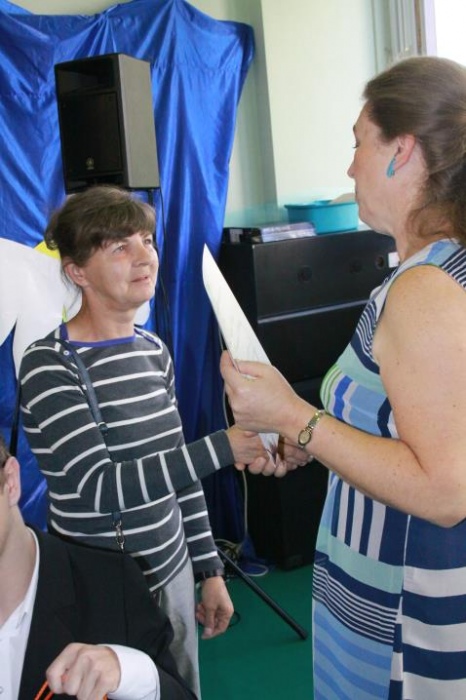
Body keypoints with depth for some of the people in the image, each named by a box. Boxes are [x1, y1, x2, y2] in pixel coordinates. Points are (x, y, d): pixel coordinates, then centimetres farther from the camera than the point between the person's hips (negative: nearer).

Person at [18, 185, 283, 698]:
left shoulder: (154, 351, 4)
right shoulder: (49, 365, -17)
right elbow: (99, 487, -25)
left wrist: (209, 569, 11)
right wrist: (223, 448, -30)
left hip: (172, 574, 6)